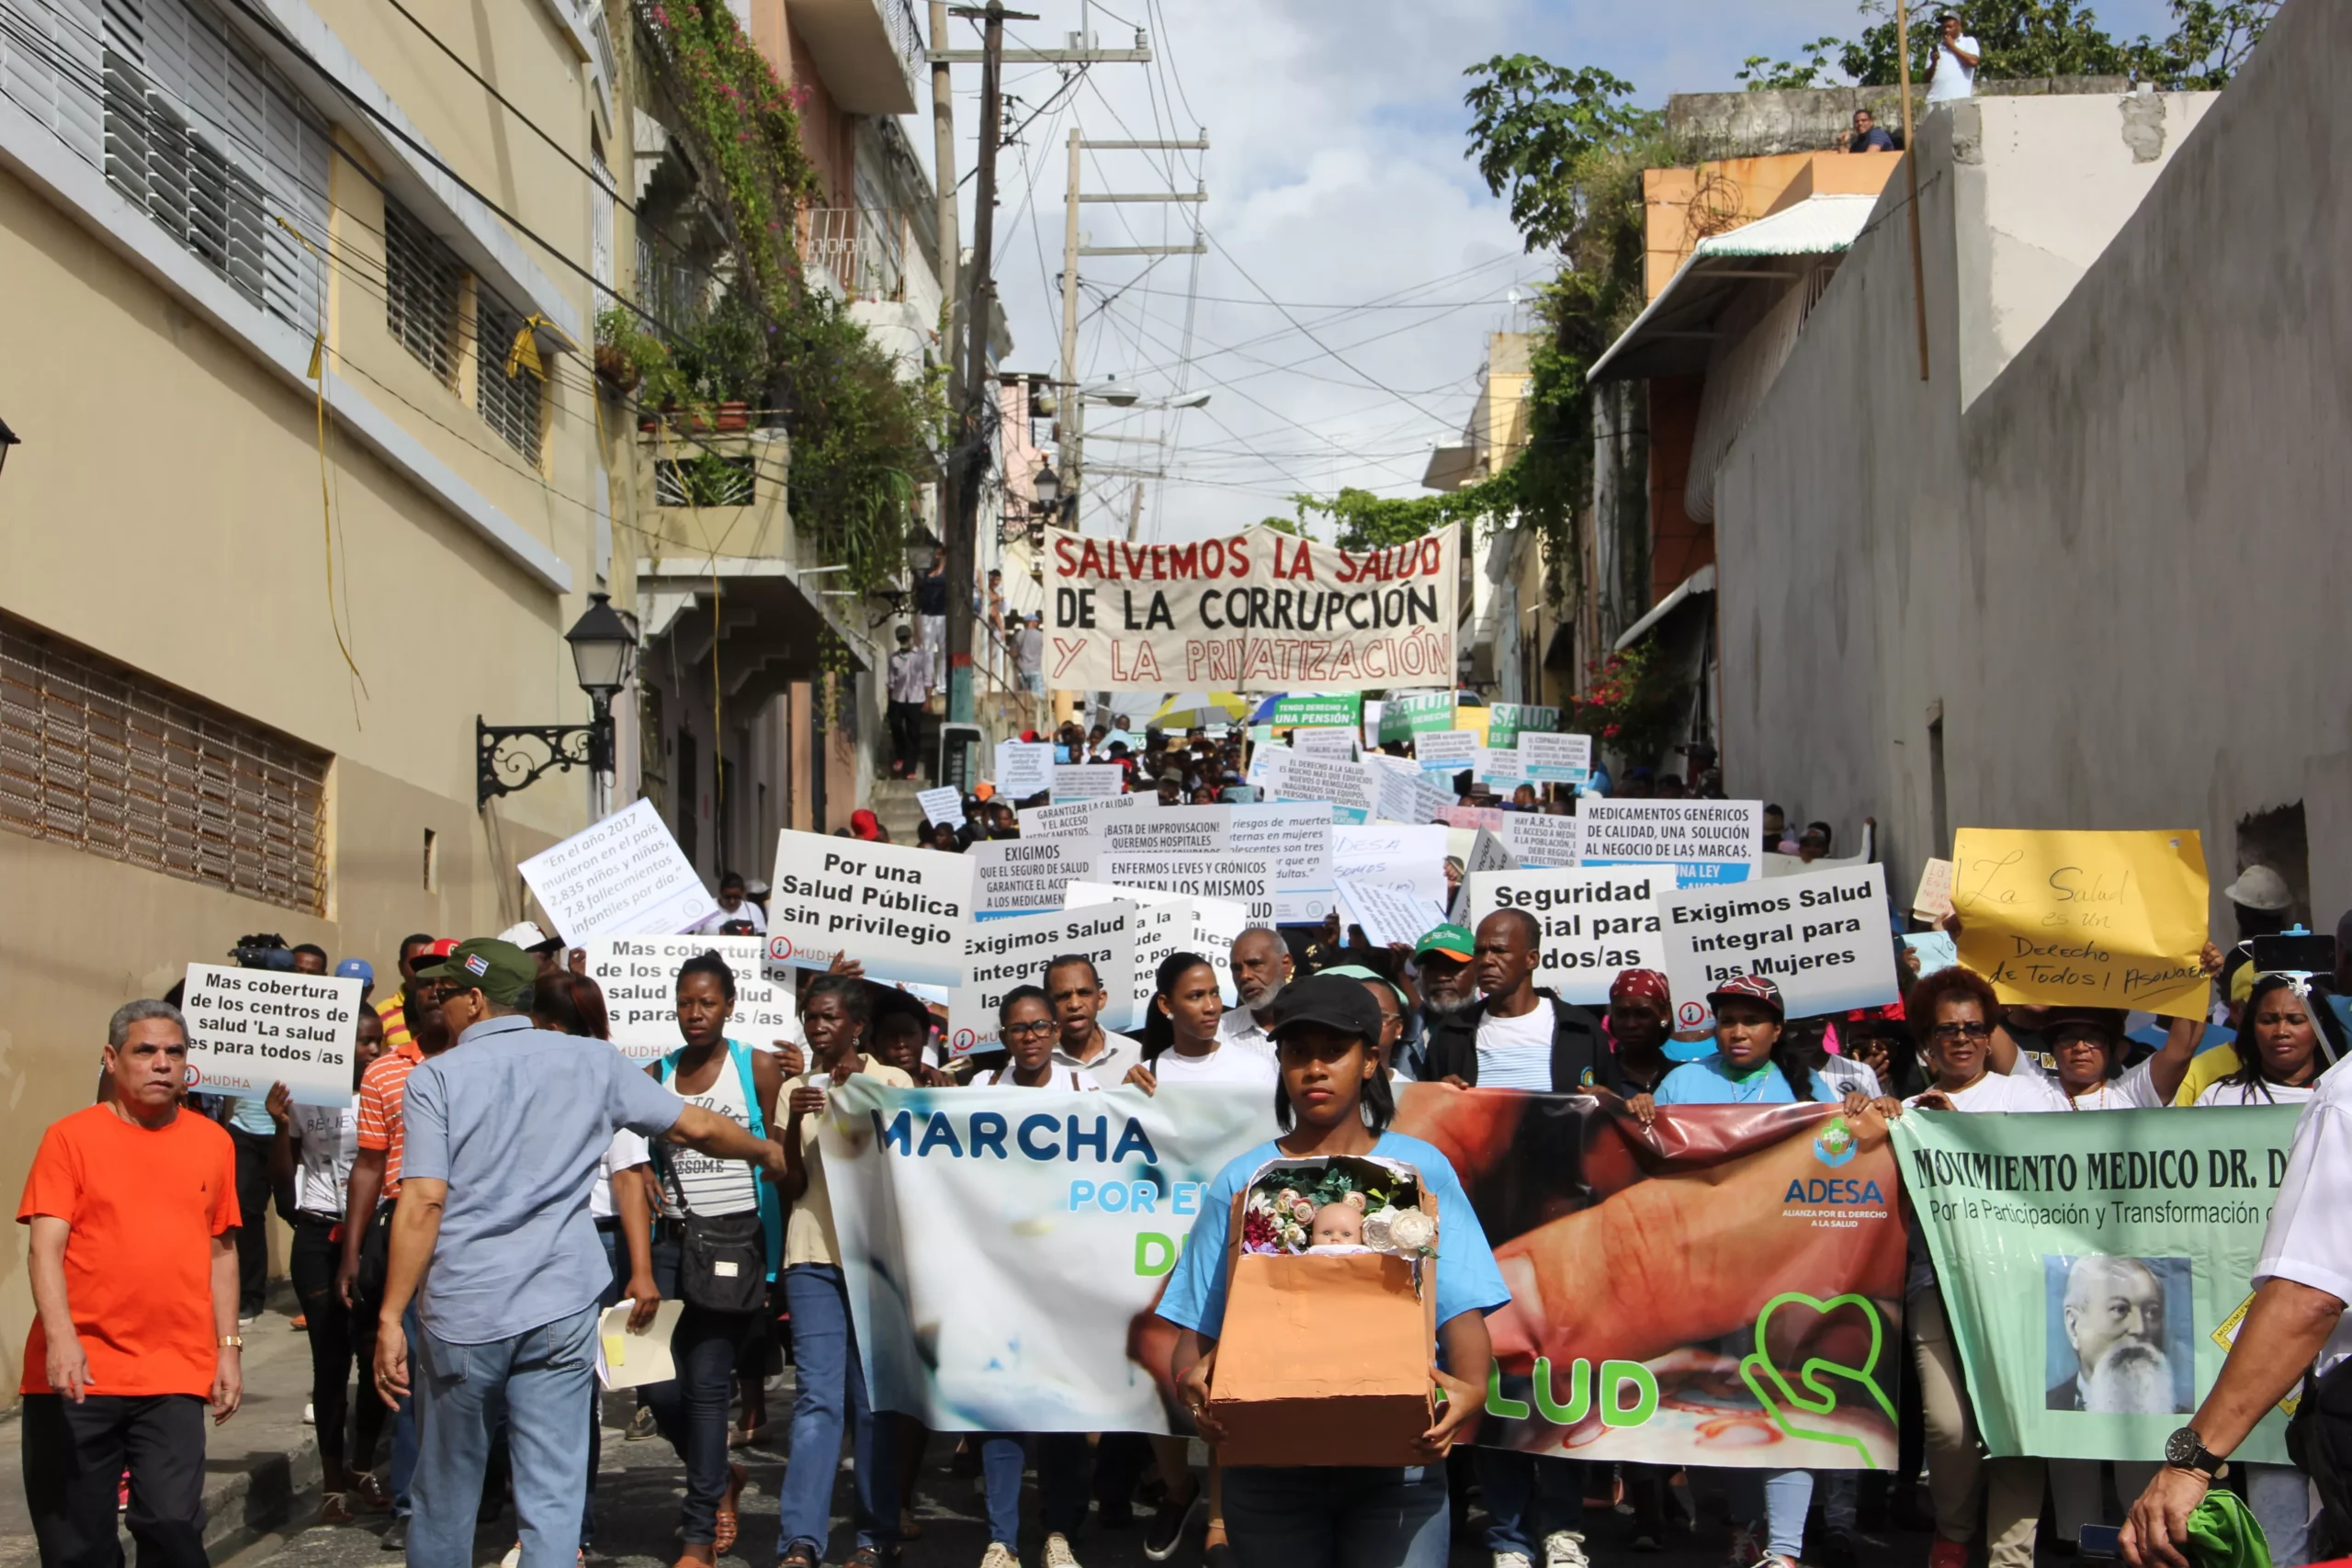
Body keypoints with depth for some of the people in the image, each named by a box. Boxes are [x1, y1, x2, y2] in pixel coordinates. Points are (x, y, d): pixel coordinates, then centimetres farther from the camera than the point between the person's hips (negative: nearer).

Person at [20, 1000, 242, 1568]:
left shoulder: (213, 1142, 10)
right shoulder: (70, 1137, 0)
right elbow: (45, 1248, -8)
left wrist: (229, 1348, 12)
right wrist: (60, 1336, -22)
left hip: (176, 1379, 2)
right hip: (77, 1375, -1)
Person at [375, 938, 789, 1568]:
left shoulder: (436, 1078, -4)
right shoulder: (590, 1063, 5)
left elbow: (424, 1202, -12)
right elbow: (699, 1128, 8)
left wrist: (390, 1316, -10)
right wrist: (768, 1151, 27)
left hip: (460, 1315, -1)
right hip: (560, 1309, 2)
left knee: (446, 1493, 14)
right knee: (553, 1496, 3)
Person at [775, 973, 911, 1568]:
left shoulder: (890, 1082, 4)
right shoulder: (795, 1089, 12)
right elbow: (792, 1186, 6)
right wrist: (795, 1125, -7)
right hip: (813, 1255, 1)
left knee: (873, 1396, 0)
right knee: (817, 1395, -8)